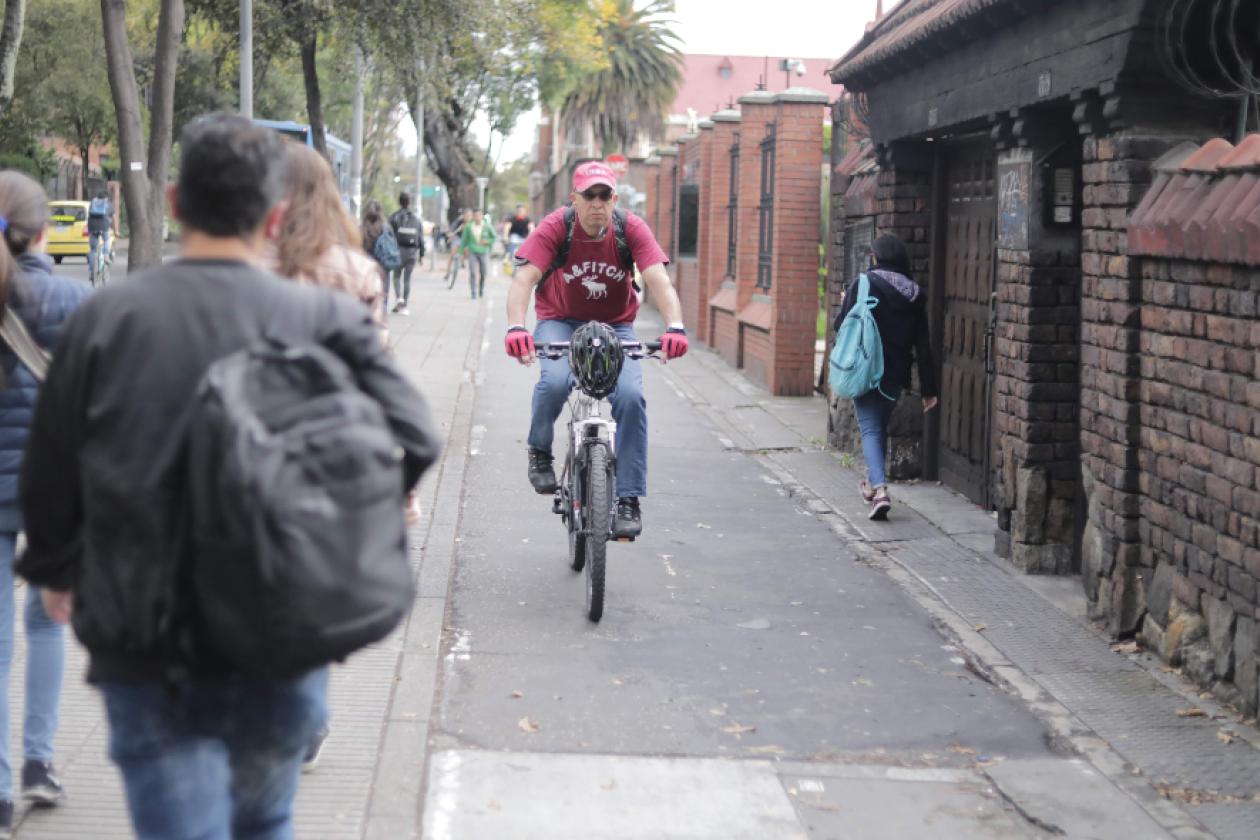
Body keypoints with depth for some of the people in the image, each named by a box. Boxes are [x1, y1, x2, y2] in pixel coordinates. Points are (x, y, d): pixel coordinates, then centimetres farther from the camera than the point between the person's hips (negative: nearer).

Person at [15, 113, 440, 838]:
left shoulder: (107, 317, -5)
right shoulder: (325, 319, -8)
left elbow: (50, 472, 2)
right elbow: (413, 441, -12)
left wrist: (57, 573, 21)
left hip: (145, 650, -1)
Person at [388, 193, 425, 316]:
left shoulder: (394, 217, -3)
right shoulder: (416, 219, 7)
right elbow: (421, 237, 8)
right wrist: (422, 253, 13)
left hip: (399, 250, -2)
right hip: (412, 251, 2)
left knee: (396, 275, 11)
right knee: (407, 278, 8)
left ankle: (399, 298, -13)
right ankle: (404, 306, 7)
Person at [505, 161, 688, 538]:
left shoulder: (632, 229, -16)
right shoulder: (554, 228, -18)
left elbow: (659, 280, -26)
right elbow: (523, 279, -28)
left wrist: (675, 326, -44)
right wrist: (516, 327, -46)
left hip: (614, 326, 1)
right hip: (561, 322, -1)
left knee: (630, 395, -23)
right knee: (555, 381, -32)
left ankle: (629, 500, -13)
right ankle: (539, 451, 1)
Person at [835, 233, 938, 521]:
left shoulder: (863, 283, -9)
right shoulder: (915, 294, 4)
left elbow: (842, 324, -6)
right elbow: (922, 344, 4)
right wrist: (928, 388, 7)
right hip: (896, 373, 4)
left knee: (870, 428, -4)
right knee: (881, 426, 22)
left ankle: (880, 489, -22)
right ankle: (873, 482, 34)